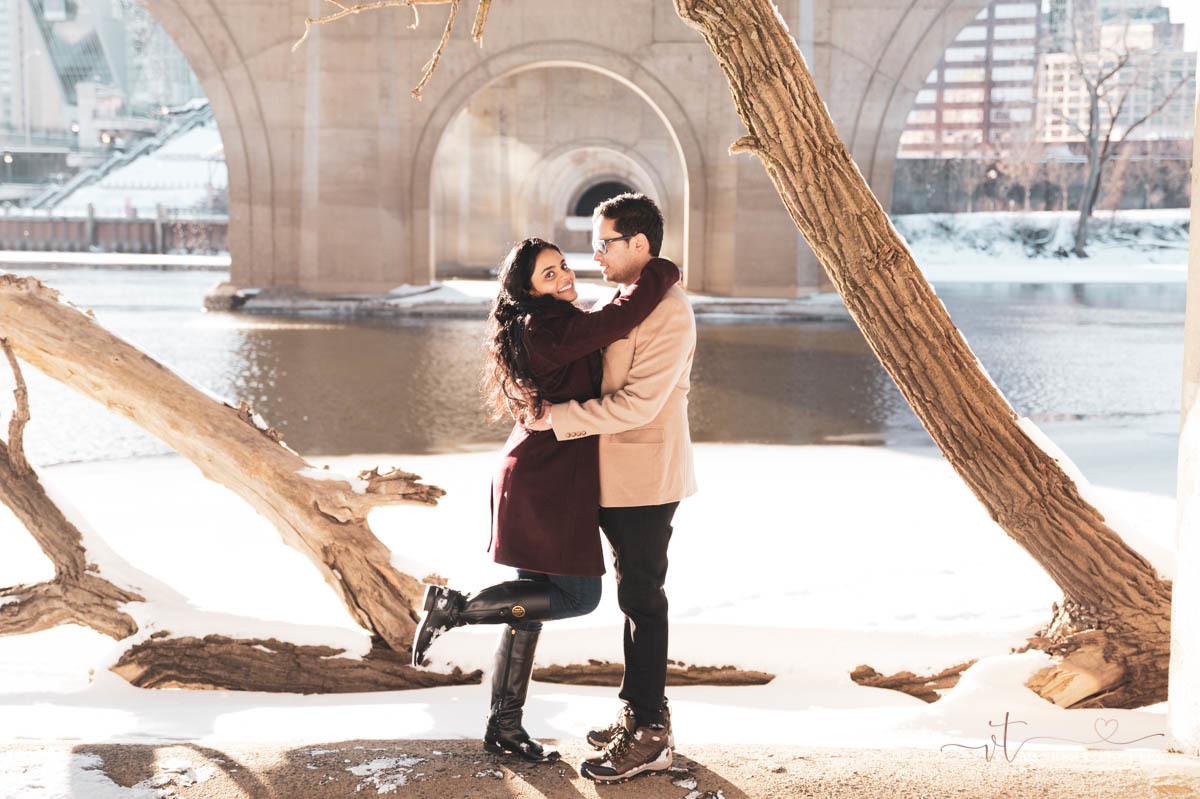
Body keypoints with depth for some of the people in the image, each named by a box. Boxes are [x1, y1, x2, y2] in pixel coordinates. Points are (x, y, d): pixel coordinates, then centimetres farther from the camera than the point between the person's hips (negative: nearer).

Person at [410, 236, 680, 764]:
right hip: (548, 484, -10)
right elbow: (619, 320, -27)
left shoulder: (542, 326, 14)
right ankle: (456, 607, -1)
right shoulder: (548, 329, -19)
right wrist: (663, 272, -13)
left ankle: (504, 727, 20)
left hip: (536, 478, 10)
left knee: (533, 603, 13)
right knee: (578, 596, -5)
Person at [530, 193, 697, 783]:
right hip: (616, 476, 9)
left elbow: (636, 403, -25)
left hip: (646, 477, -9)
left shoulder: (668, 313, -18)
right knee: (636, 595, 16)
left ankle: (649, 734, 4)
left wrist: (555, 417, -20)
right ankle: (639, 712, 26)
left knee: (642, 599, -4)